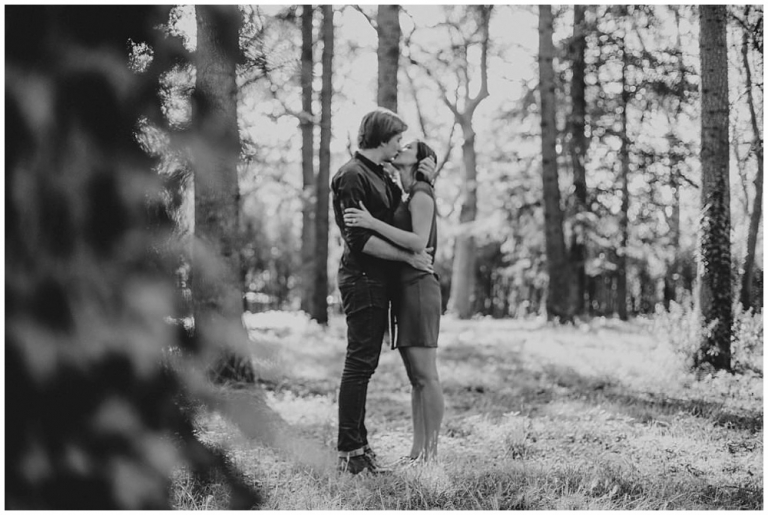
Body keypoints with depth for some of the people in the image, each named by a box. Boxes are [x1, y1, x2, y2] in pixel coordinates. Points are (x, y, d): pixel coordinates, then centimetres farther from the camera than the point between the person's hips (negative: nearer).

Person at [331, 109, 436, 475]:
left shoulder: (380, 176, 17)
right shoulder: (351, 176, -13)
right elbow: (359, 238, -20)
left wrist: (424, 180, 10)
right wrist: (408, 256, -16)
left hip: (379, 280, 10)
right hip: (362, 277, -10)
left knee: (364, 363, 11)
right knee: (359, 363, -8)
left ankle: (358, 445, 17)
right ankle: (350, 451, -5)